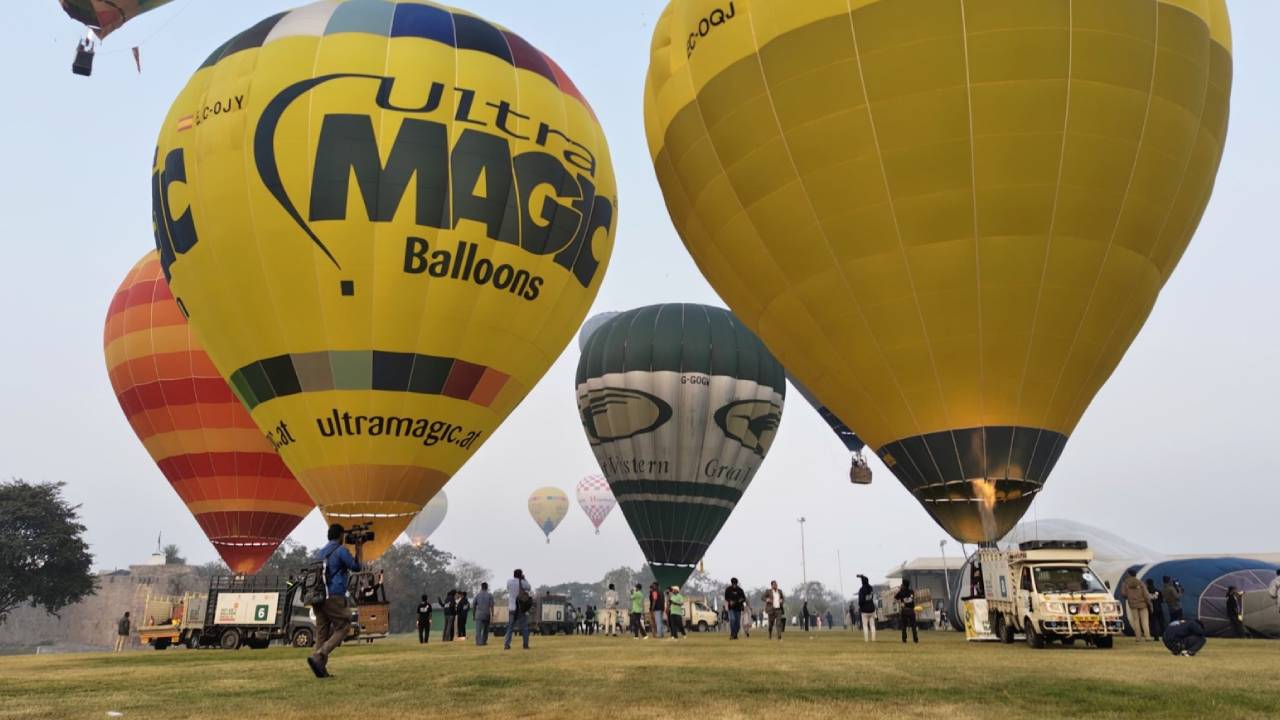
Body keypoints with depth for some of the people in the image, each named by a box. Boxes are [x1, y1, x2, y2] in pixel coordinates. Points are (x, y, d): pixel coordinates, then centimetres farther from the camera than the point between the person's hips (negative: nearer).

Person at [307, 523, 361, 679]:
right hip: (334, 597, -8)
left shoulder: (320, 553, 18)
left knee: (322, 633, 8)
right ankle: (318, 656, -17)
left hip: (319, 597, 8)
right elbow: (356, 567, 2)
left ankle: (321, 669, 3)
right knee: (342, 628, 0)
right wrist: (359, 551, 14)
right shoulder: (341, 550, -5)